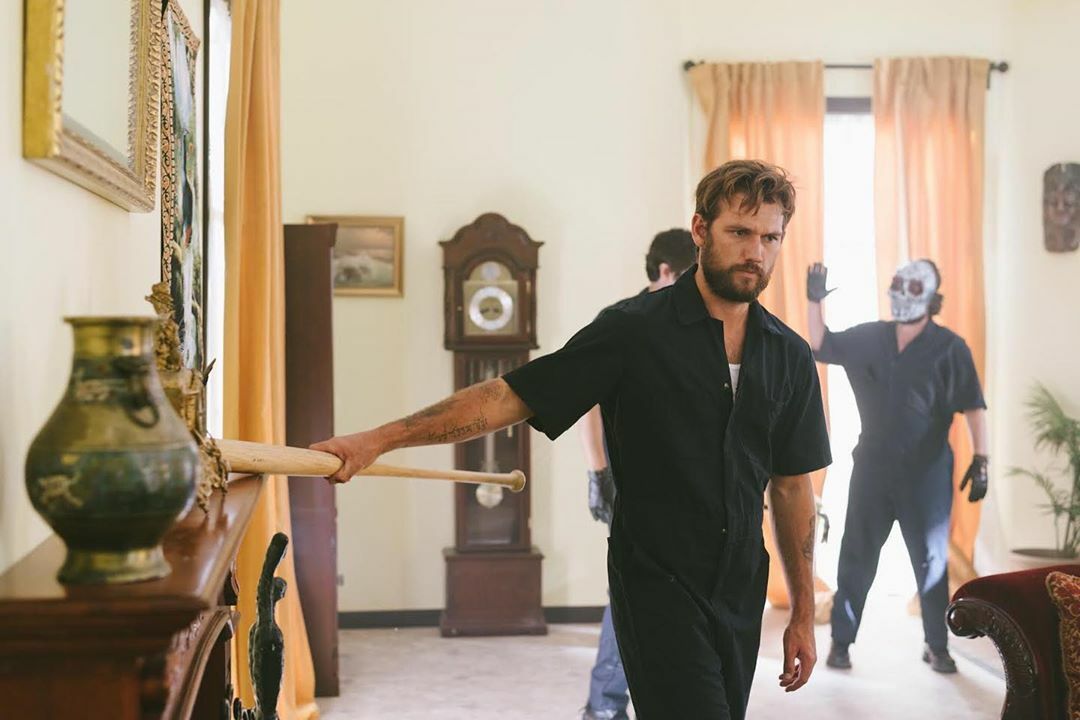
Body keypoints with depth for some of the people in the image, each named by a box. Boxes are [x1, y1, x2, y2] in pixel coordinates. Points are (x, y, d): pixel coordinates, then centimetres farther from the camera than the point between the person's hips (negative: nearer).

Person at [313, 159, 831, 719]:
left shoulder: (790, 356, 5)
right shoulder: (634, 330, -9)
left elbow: (791, 486, 12)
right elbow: (510, 396, -11)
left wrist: (802, 614, 12)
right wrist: (378, 439, -19)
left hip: (741, 596, 5)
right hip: (656, 585, -5)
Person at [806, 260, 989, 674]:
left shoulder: (949, 348, -7)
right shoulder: (869, 338, 4)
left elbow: (974, 407, -8)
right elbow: (820, 347, 16)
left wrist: (980, 461, -16)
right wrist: (814, 301, 4)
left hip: (926, 474, -3)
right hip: (872, 468, 3)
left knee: (931, 561, 7)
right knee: (856, 558, 6)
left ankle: (937, 646, 21)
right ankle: (841, 641, 15)